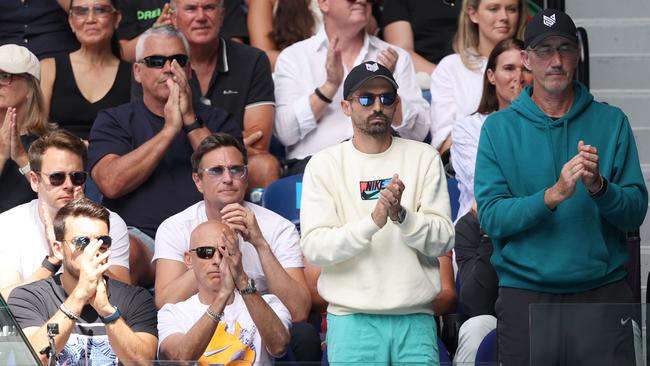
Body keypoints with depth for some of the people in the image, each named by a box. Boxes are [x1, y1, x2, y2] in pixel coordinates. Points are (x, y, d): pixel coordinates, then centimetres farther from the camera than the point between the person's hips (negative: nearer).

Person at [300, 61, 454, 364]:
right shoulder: (324, 165, 3)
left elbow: (444, 240, 0)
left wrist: (401, 216, -17)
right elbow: (314, 248, -8)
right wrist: (373, 222, -20)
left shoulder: (424, 158, 8)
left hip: (415, 317, 1)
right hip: (351, 318, -1)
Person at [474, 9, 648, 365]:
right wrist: (553, 195, -20)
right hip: (524, 293, 0)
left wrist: (598, 187, -19)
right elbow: (491, 218, -6)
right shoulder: (498, 127, 3)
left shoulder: (611, 122, 6)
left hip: (603, 294, 1)